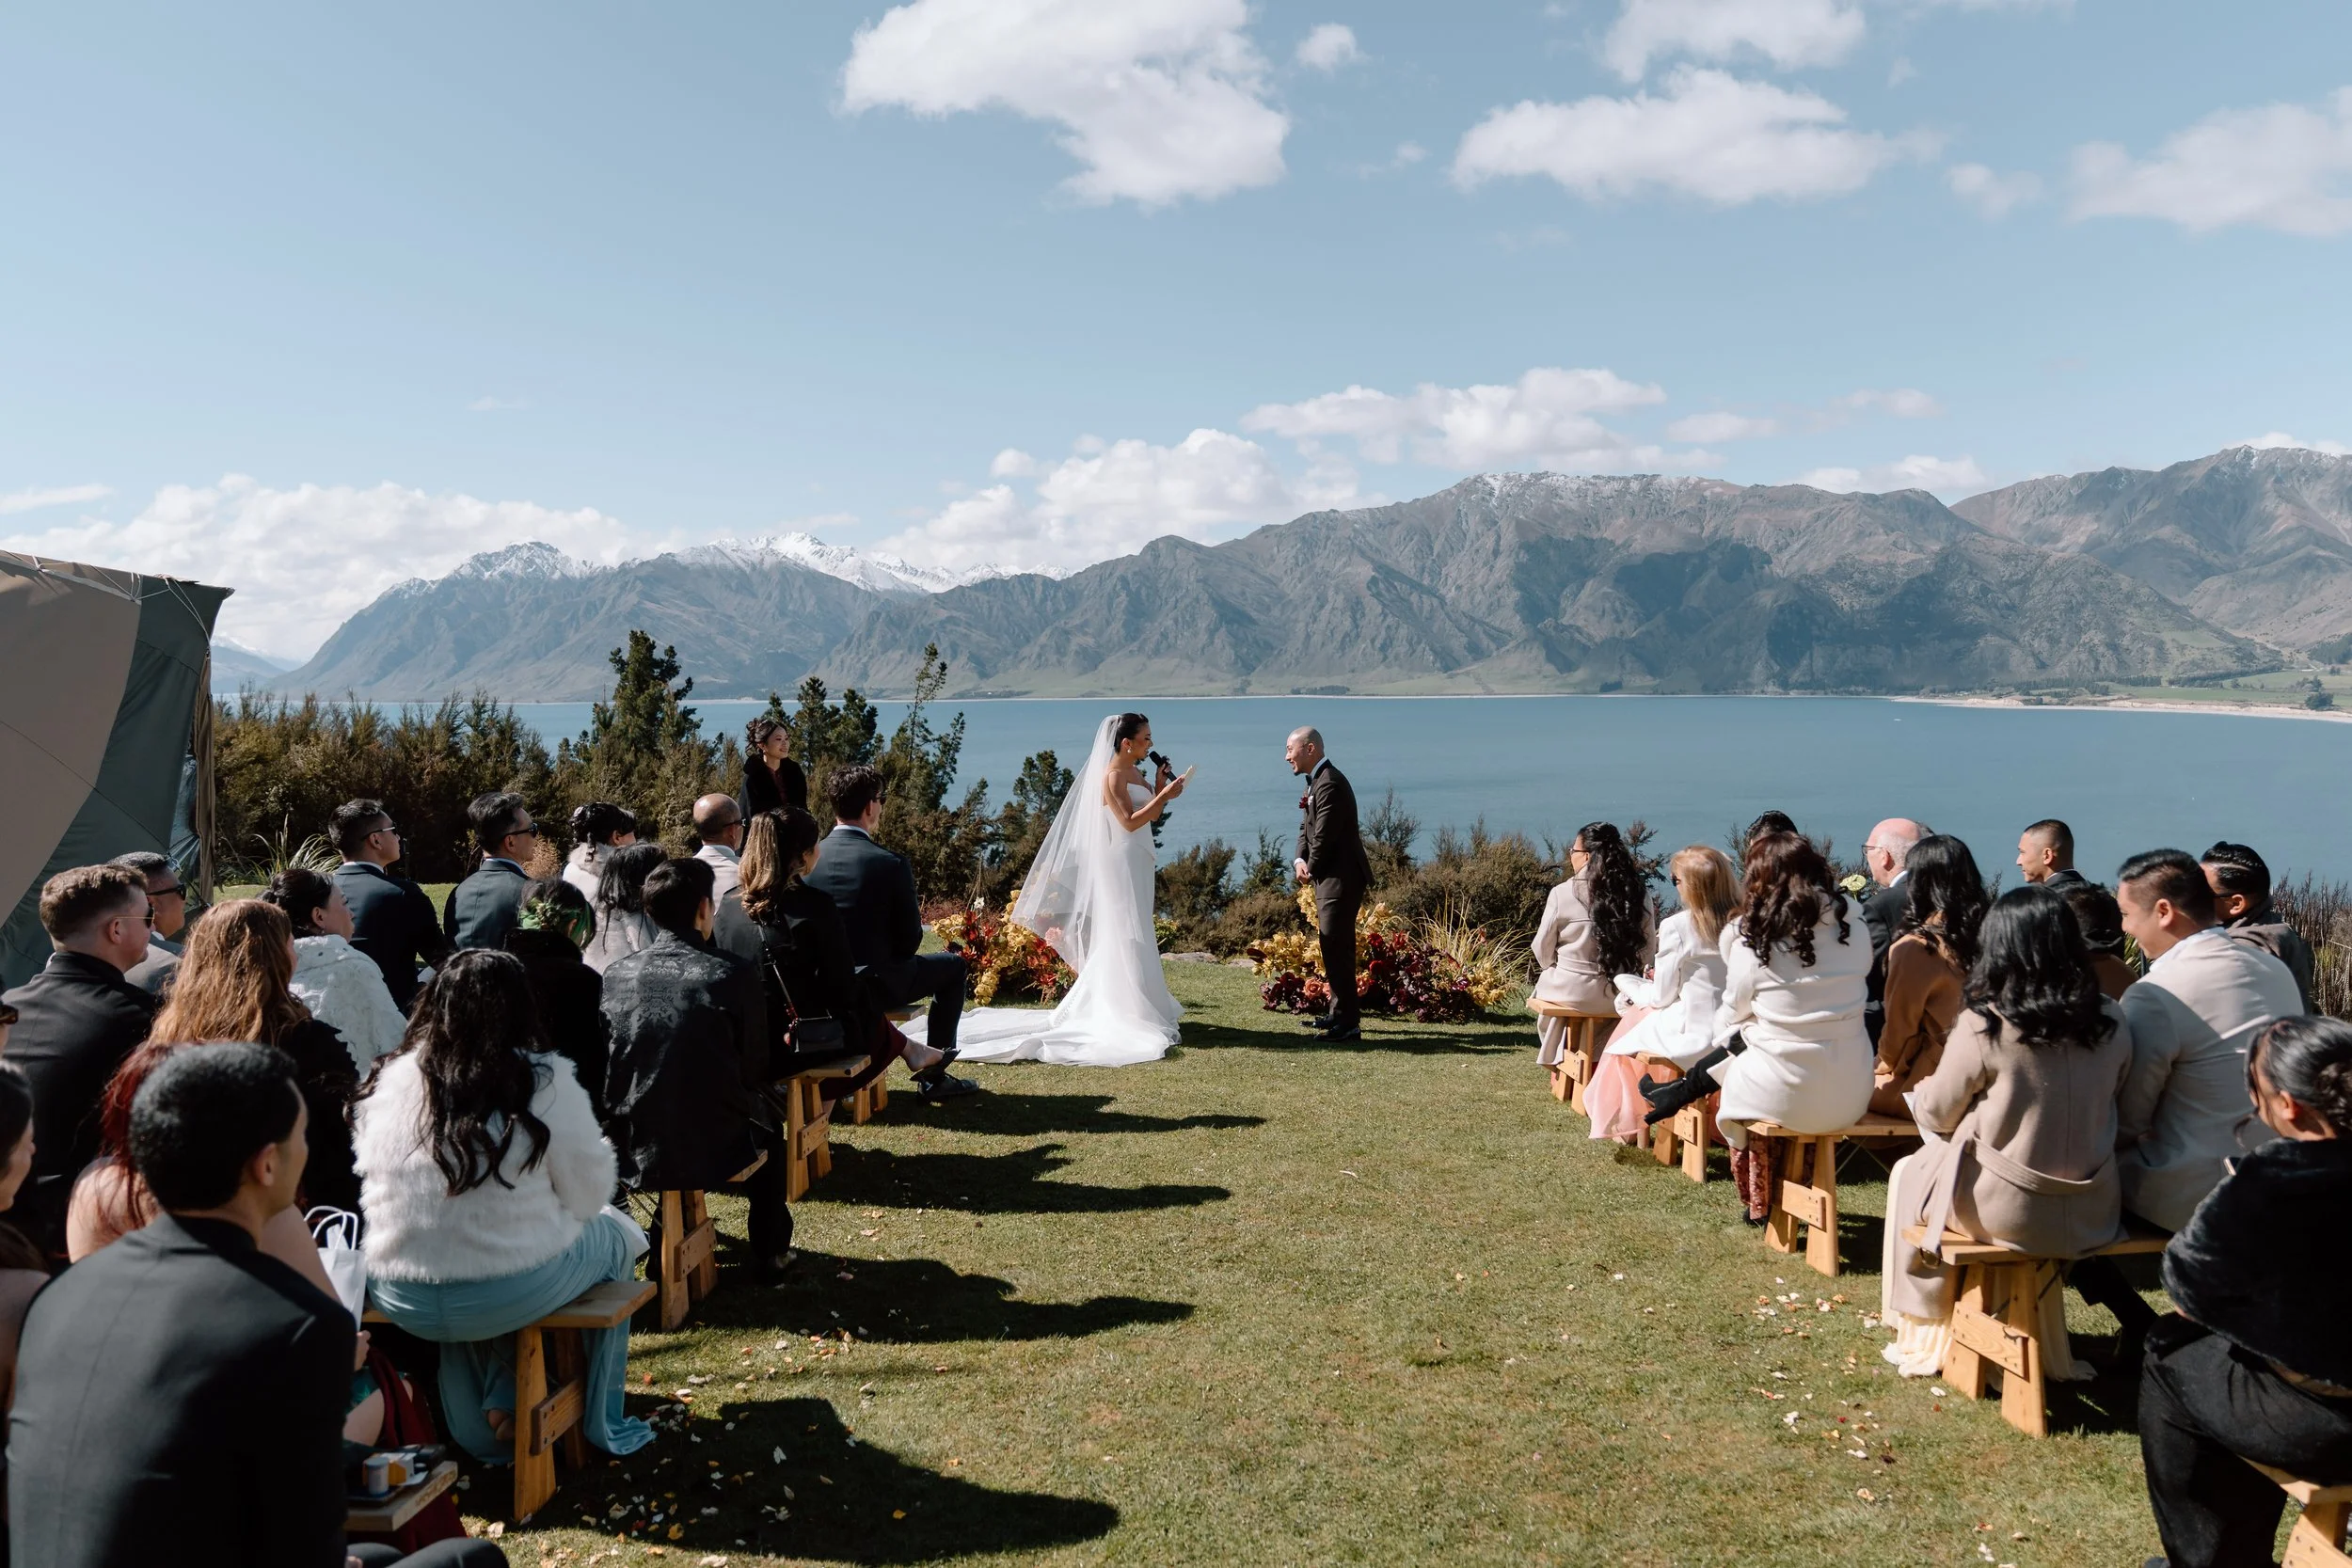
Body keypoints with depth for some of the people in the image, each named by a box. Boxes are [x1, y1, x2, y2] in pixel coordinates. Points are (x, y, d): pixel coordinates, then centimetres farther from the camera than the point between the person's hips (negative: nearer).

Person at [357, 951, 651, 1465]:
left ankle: (484, 1424, 32)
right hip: (514, 1292, -4)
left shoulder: (388, 1079, -2)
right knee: (616, 1234, 24)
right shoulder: (544, 1081, -12)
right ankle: (602, 1424, 33)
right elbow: (587, 1196, -5)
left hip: (398, 1301, 5)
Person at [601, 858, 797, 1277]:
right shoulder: (733, 975, -13)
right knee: (764, 1119, 31)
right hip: (717, 1149, -3)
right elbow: (755, 1070, -4)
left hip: (634, 1150, 3)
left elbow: (606, 1073, 8)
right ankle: (769, 1252, 37)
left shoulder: (615, 976, -4)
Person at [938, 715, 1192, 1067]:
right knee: (1123, 935, -7)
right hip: (1121, 862, -10)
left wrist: (1161, 785, 3)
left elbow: (1152, 815, 16)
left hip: (1137, 862, 10)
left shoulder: (1136, 774, 13)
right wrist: (1164, 795, -23)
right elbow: (1129, 821, -22)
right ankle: (1129, 1015, -4)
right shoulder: (1112, 776, -14)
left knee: (1136, 936, 14)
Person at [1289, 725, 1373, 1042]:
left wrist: (1311, 870, -6)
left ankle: (1348, 1023, -7)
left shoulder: (1329, 784, -19)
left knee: (1336, 948, -10)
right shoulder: (1317, 781, 14)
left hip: (1341, 879, -11)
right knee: (1333, 946, 17)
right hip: (1330, 877, 11)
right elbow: (1306, 829, 16)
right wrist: (1300, 861, -2)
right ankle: (1340, 1014, 27)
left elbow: (1324, 837, -21)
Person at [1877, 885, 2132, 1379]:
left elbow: (1935, 1114, -6)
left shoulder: (1982, 1027, -18)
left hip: (2006, 1213, -5)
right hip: (2093, 1214, 5)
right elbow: (2104, 1102, 9)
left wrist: (1924, 1086, 17)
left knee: (1910, 1175, 23)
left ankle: (1927, 1337, 32)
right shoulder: (2111, 1023, -6)